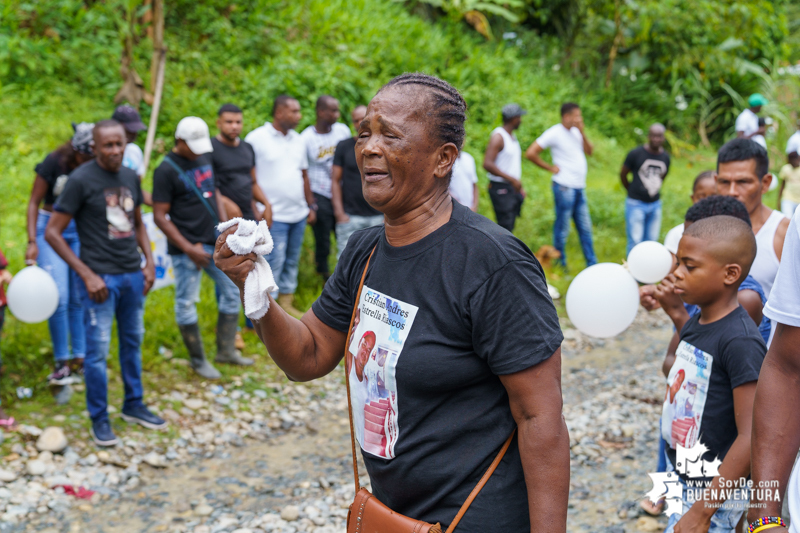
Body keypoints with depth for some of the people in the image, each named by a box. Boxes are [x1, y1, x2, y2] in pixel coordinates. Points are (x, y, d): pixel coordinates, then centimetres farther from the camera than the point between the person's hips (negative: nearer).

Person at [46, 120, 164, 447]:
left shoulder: (131, 177, 8)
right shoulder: (81, 180, -10)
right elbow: (52, 233, -10)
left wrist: (149, 261, 8)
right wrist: (87, 274, -13)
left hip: (133, 275, 6)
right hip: (100, 278, -6)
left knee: (133, 342, 14)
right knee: (98, 350, -2)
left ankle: (133, 405, 28)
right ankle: (99, 419, 11)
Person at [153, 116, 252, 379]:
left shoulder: (204, 157, 8)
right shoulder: (166, 170, -13)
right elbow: (160, 217, -14)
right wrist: (189, 249, -17)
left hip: (215, 242, 7)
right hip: (187, 249, -7)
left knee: (233, 291, 11)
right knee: (187, 303, 2)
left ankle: (226, 350, 24)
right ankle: (198, 360, 17)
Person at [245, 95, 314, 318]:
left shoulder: (298, 140, 12)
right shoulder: (256, 138, -8)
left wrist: (311, 206, 18)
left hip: (299, 214, 7)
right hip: (274, 215, -6)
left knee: (292, 261, 12)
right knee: (274, 262, -6)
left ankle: (286, 303, 23)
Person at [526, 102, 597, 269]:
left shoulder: (575, 131, 12)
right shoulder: (554, 133, -11)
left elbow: (589, 151, 9)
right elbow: (530, 153, -15)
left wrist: (582, 133, -4)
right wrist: (550, 167, -9)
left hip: (580, 187, 8)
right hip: (565, 187, -8)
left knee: (585, 228, 11)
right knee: (562, 228, 2)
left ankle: (592, 264, 18)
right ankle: (561, 265, 13)